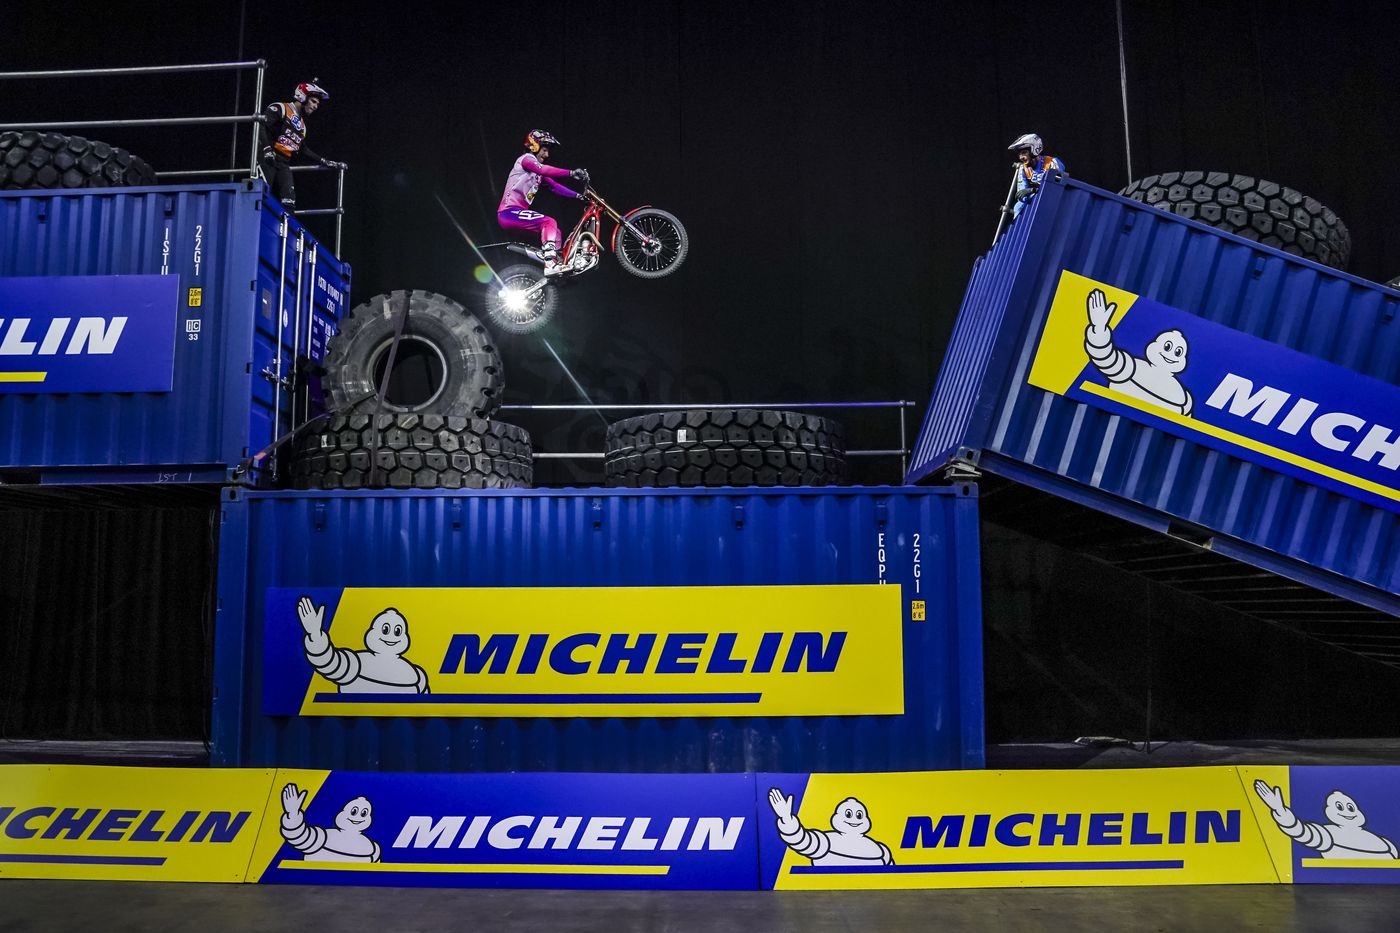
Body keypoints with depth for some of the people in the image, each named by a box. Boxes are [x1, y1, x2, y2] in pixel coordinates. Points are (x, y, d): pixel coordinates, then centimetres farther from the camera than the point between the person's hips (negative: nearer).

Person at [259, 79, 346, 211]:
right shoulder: (280, 109, -2)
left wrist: (326, 162, 20)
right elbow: (261, 125, -13)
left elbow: (304, 150, 25)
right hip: (268, 159, -7)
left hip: (284, 164, 7)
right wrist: (267, 149, -25)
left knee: (289, 203, -6)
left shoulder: (301, 125, 21)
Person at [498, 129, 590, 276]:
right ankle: (550, 263, -30)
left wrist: (578, 195, 2)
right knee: (549, 222, -21)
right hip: (509, 212, -9)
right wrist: (572, 173, -34)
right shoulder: (526, 158, -5)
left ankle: (555, 263, 3)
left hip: (518, 212, 9)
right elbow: (544, 169, -25)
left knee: (554, 230, 8)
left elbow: (554, 186, 14)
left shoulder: (538, 172, 23)